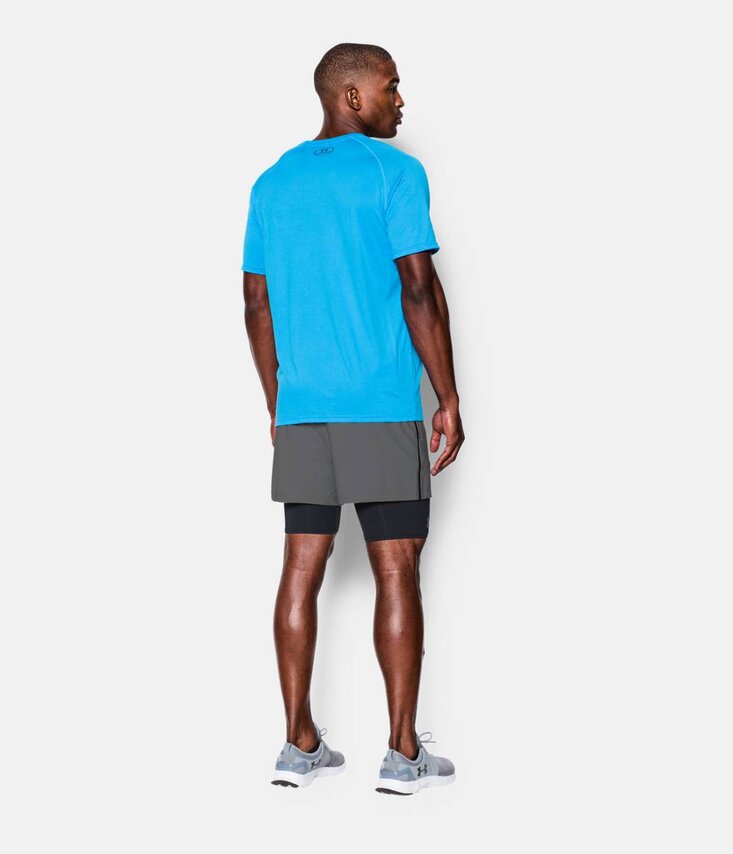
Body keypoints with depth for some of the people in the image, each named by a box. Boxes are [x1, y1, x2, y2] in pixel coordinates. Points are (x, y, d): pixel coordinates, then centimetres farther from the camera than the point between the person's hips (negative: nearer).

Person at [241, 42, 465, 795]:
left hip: (301, 411, 6)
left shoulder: (272, 184, 13)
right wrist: (449, 400, -5)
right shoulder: (393, 172, -5)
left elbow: (257, 304, 14)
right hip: (383, 409, -5)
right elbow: (419, 291, -11)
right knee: (396, 571, 0)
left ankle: (300, 744, 12)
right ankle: (403, 753, 5)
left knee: (303, 567, 7)